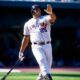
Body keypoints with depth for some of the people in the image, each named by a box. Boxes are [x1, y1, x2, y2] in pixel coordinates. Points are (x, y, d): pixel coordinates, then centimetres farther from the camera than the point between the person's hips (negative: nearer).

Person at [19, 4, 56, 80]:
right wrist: (21, 52, 17)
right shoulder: (28, 23, 15)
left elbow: (53, 18, -17)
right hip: (36, 47, -1)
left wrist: (51, 13, -41)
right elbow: (26, 39, 20)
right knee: (42, 60, -26)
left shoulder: (45, 18, 8)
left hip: (47, 46, 1)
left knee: (48, 65, 4)